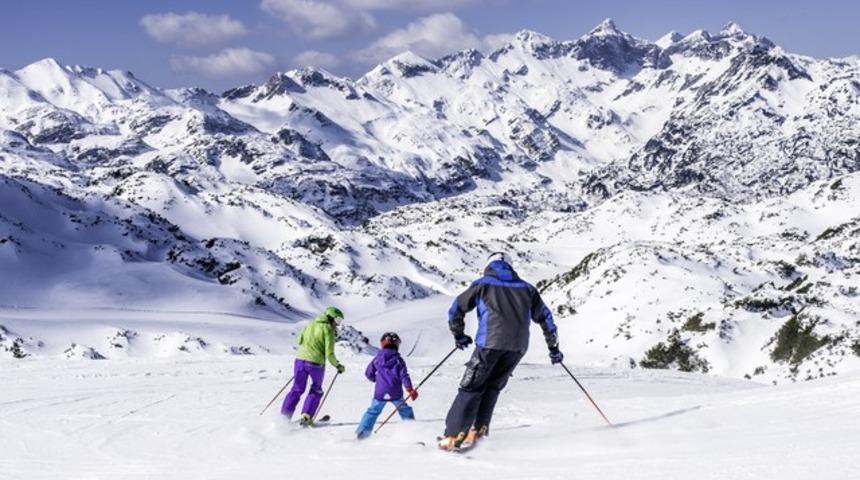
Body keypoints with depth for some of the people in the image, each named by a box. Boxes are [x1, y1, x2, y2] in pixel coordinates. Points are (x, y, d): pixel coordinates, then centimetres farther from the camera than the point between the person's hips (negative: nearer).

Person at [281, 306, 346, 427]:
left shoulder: (310, 324, 12)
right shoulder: (328, 330, -5)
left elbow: (300, 341, 17)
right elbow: (329, 354, -9)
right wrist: (338, 366, 5)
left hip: (300, 359, 4)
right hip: (316, 363, -4)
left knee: (297, 389, 17)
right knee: (316, 390, 18)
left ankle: (284, 416, 9)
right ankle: (306, 417, 11)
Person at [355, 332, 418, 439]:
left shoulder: (377, 358, 4)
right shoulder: (398, 360, 1)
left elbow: (369, 373, 10)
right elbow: (404, 375, -7)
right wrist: (410, 390, -7)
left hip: (380, 393, 1)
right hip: (396, 393, -1)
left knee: (373, 411, 11)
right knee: (404, 410, 17)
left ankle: (362, 432, 3)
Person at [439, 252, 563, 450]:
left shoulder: (483, 284, 15)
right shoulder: (526, 288, 23)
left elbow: (456, 309, 13)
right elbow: (545, 317, 25)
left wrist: (459, 335, 26)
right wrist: (553, 347, 32)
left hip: (490, 342, -3)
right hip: (518, 346, 3)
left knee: (471, 387, 0)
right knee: (492, 387, 17)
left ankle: (453, 435, -9)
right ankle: (478, 430, 7)